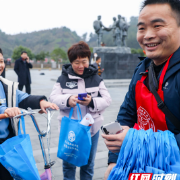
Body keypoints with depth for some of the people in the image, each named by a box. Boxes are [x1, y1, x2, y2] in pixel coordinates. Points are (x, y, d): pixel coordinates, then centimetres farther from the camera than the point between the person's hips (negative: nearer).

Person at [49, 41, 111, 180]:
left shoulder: (96, 78, 2)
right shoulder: (63, 78, -1)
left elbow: (107, 100, -4)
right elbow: (53, 98, -7)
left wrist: (92, 102, -23)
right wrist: (67, 100, -27)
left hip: (91, 127, 1)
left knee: (88, 164, 16)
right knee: (68, 163, 13)